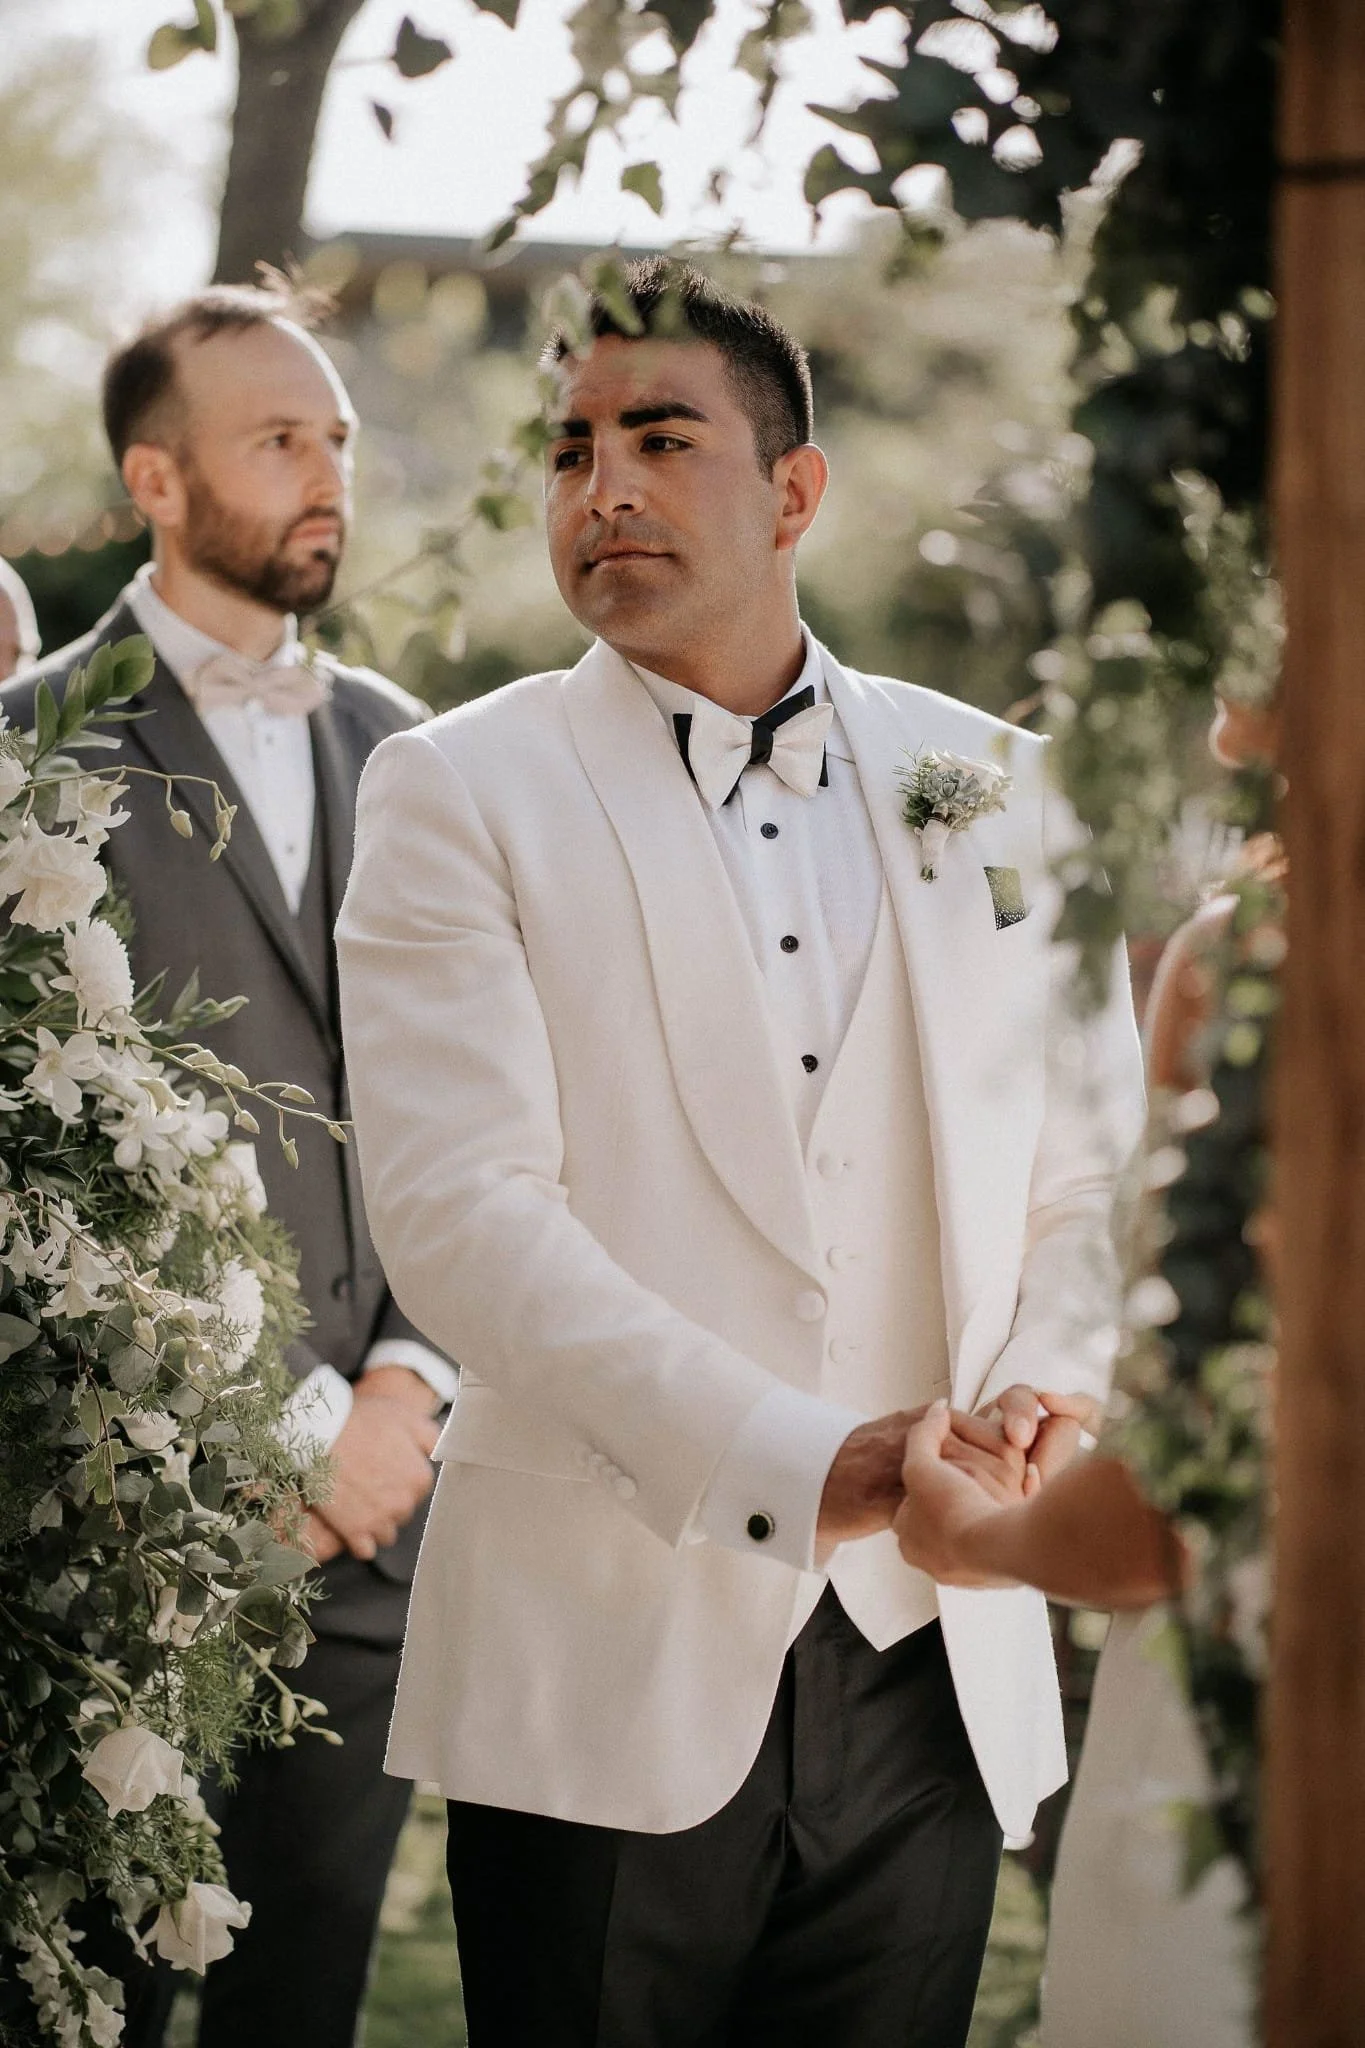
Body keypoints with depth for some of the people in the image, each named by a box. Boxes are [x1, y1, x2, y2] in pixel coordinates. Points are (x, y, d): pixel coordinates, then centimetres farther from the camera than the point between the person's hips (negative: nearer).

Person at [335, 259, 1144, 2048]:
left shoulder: (999, 787, 11)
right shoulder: (458, 794, 0)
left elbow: (1099, 1165, 12)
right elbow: (457, 1211, -11)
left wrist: (1049, 1397, -9)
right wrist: (793, 1464, -20)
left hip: (929, 1670, 3)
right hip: (606, 1667, -3)